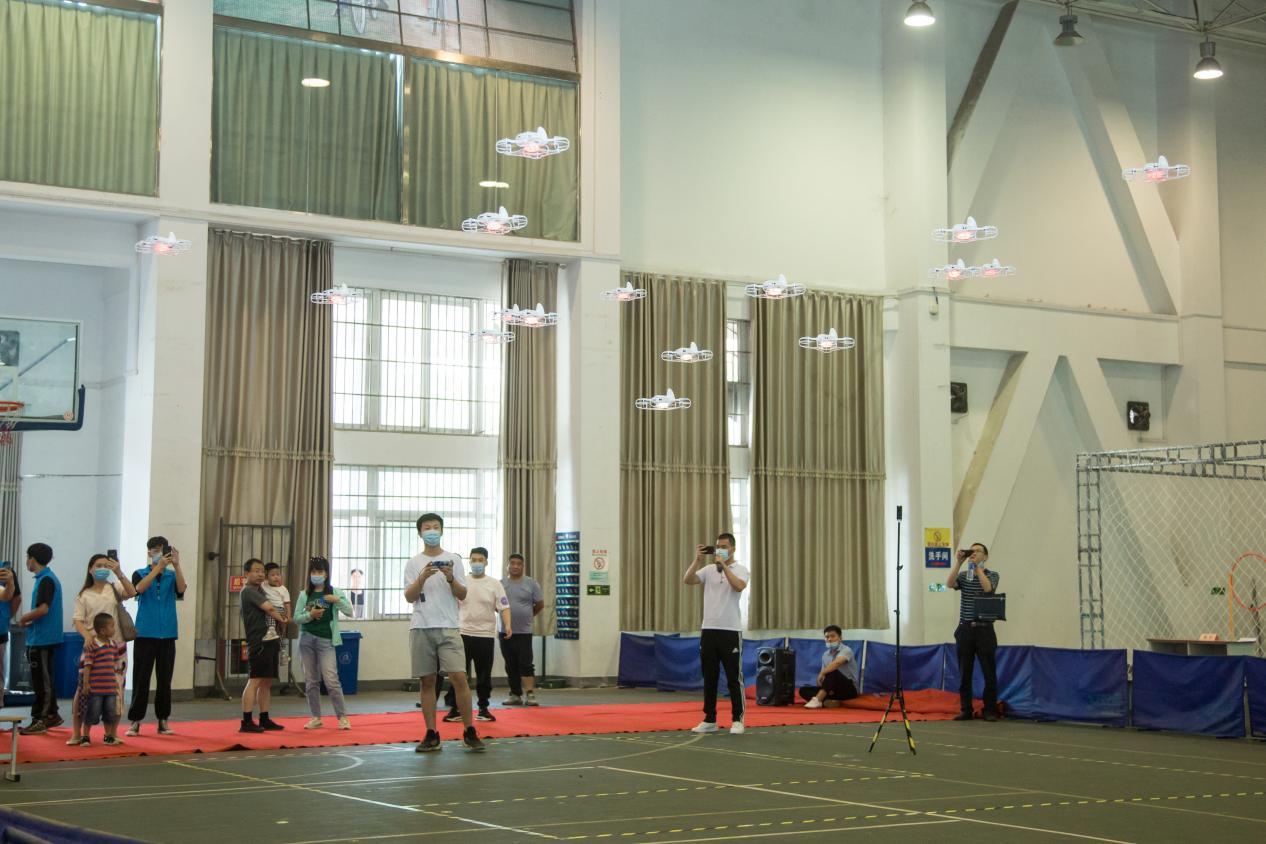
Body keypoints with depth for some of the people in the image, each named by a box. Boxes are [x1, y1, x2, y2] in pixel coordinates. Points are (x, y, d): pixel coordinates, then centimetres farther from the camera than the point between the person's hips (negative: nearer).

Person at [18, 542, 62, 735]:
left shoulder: (45, 580, -15)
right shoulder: (48, 578, 14)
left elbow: (42, 609, -24)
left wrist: (24, 619, -9)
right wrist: (29, 619, 8)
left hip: (42, 639, -10)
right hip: (44, 638, 10)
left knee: (41, 681, -5)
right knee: (45, 679, 15)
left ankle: (39, 720, -2)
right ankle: (51, 716, 22)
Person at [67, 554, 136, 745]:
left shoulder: (115, 588, 7)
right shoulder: (84, 595, 6)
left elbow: (132, 592, -13)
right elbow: (77, 620, -3)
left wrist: (118, 573, -20)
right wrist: (86, 635, -22)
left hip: (116, 646, 1)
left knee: (115, 690, 4)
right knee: (84, 688, -4)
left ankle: (112, 733, 14)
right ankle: (76, 733, 4)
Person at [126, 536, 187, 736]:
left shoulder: (172, 576, 7)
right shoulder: (140, 574, 4)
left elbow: (181, 590, -12)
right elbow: (139, 589, -18)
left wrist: (176, 565, -25)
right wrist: (158, 567, -25)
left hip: (167, 635, 2)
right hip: (145, 634, -2)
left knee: (165, 680, 5)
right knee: (141, 679, -2)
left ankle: (163, 720, 13)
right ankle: (135, 721, 3)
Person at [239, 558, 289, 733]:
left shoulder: (260, 590, 21)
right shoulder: (249, 591, -9)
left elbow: (269, 611, 19)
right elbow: (269, 608, -17)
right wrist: (281, 619, -1)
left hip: (269, 641, 9)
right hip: (258, 642, -9)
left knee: (266, 681, 11)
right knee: (255, 681, -10)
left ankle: (264, 719, 16)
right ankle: (246, 722, -10)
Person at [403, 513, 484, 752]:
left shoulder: (453, 559, 7)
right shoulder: (413, 563, 8)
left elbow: (462, 595, 5)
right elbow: (409, 597, 0)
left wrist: (450, 578, -14)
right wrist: (423, 577, -15)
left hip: (448, 627, -1)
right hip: (420, 628, 1)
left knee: (459, 678, -9)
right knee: (426, 681, 3)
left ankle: (469, 732, -1)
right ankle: (431, 735, 9)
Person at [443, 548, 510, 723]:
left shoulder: (494, 584, 1)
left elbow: (504, 607, -4)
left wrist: (507, 625, -20)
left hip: (485, 635, -1)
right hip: (463, 633, 1)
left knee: (484, 675, 5)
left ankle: (483, 708, 15)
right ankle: (455, 709, 5)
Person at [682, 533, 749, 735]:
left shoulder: (740, 569, -3)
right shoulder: (708, 569, 10)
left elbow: (739, 586, -25)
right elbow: (687, 581, -4)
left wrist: (723, 565, -23)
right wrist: (697, 560, -13)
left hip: (730, 630, -5)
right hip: (708, 630, 5)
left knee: (734, 678, -1)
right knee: (709, 678, 8)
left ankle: (737, 720, 4)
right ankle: (709, 720, 14)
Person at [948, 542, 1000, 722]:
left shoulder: (992, 575, 3)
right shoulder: (963, 575, 10)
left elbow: (987, 588, -18)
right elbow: (949, 584, -9)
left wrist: (977, 566, -14)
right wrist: (958, 563, -13)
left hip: (984, 629, -3)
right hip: (965, 629, 3)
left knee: (989, 673, -2)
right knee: (964, 673, 4)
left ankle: (990, 711, 5)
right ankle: (965, 710, 11)